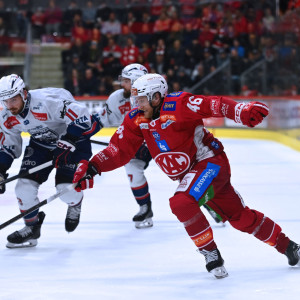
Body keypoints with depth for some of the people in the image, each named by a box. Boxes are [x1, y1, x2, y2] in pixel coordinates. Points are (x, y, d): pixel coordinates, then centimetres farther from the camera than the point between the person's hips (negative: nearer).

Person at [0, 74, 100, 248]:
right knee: (25, 185, -8)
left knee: (67, 189, -18)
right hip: (41, 143, 6)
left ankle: (75, 205, 21)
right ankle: (31, 228, 14)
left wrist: (67, 142, -41)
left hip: (74, 139, -6)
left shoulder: (47, 102, -36)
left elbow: (82, 117, -37)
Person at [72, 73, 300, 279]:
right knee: (239, 217, 13)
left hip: (211, 162, -7)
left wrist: (243, 111, -45)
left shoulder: (178, 105, -22)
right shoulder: (136, 120, -1)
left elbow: (214, 106, -28)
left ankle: (211, 253, -13)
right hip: (189, 174, 7)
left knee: (182, 203, -28)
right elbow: (120, 150, 0)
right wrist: (92, 167, -13)